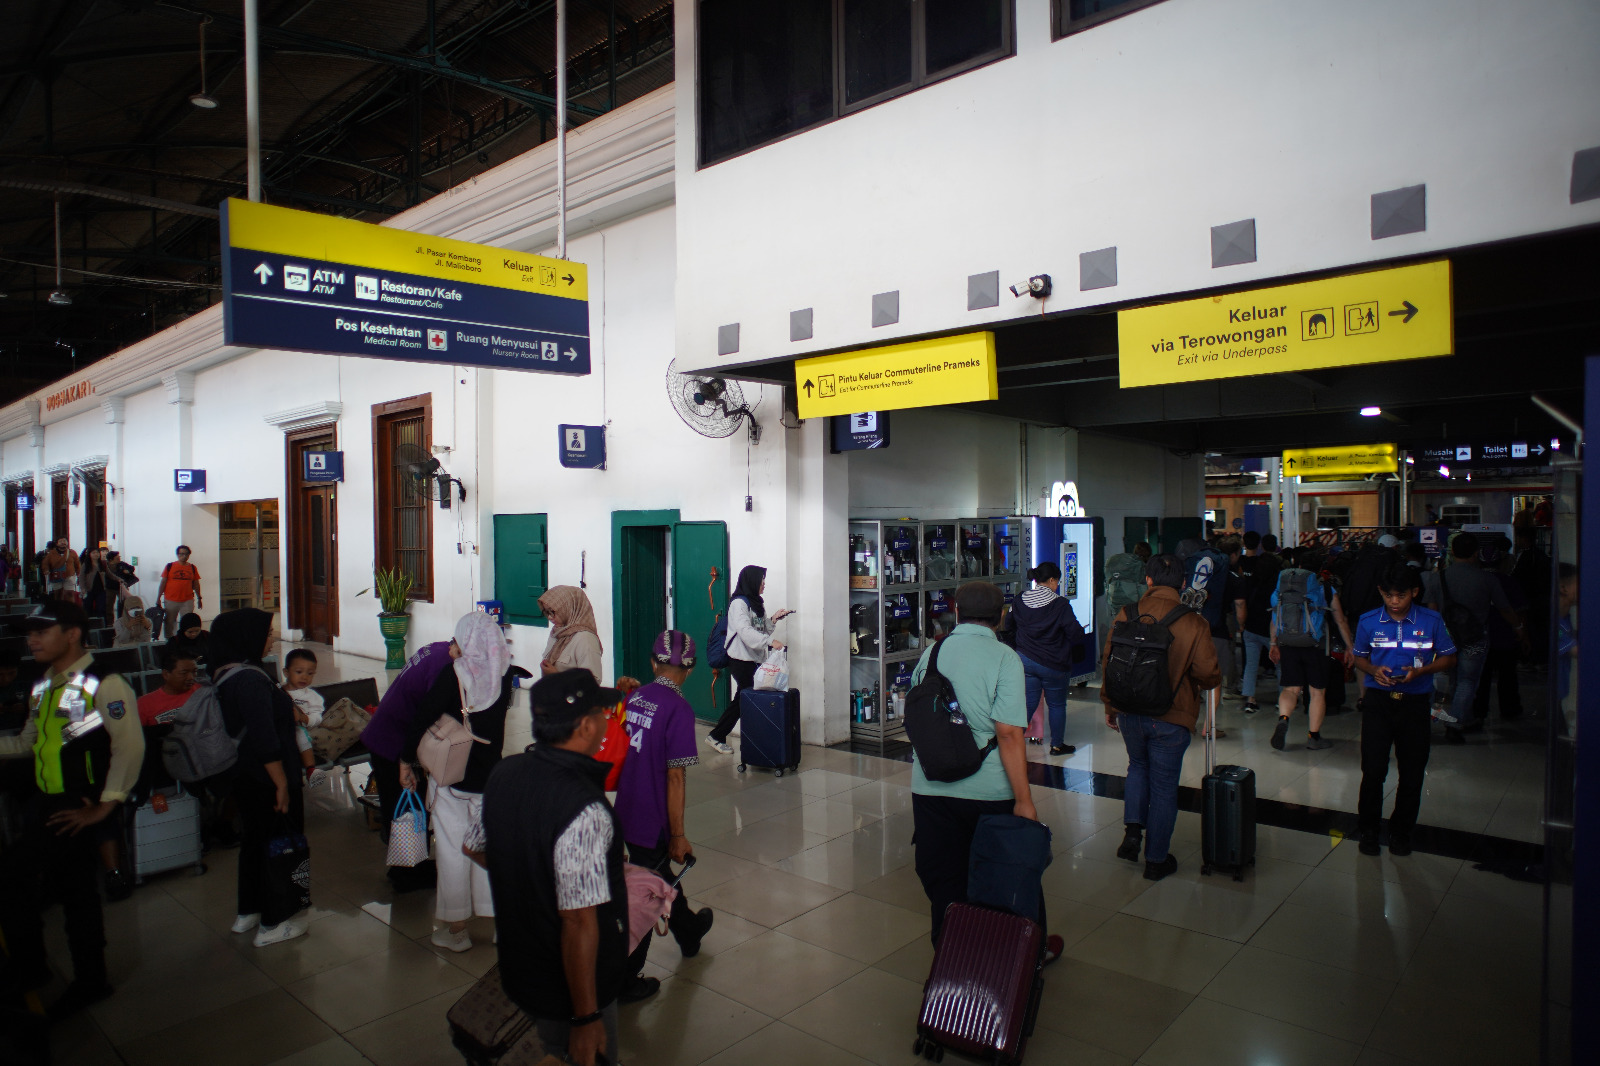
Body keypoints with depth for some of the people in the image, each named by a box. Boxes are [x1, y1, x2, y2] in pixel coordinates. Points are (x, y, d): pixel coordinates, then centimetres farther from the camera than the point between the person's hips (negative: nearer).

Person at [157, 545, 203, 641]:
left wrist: (199, 598, 15)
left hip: (188, 601, 1)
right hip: (170, 601, -1)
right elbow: (163, 582, 5)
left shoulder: (193, 568, 8)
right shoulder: (169, 566, 3)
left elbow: (196, 584, 14)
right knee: (170, 623, 7)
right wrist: (158, 598, 2)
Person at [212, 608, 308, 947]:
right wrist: (282, 785, -21)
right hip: (267, 780, -10)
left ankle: (247, 913, 37)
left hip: (246, 776, 10)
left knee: (255, 839, 22)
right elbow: (265, 741, -27)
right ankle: (273, 924, 17)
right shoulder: (251, 680, -26)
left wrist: (286, 710, 17)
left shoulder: (228, 675, 5)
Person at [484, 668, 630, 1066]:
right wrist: (587, 1018, -20)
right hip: (567, 991, -7)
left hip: (517, 970, 7)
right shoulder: (584, 811, -33)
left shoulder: (503, 774, -9)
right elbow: (579, 922, -30)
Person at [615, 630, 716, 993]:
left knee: (660, 874, 27)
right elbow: (675, 777, -20)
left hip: (625, 814, 7)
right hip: (652, 823, -7)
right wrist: (678, 835, -12)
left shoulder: (633, 697, 0)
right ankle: (624, 980, 22)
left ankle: (689, 932, 51)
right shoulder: (679, 710, -20)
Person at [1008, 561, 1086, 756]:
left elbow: (1010, 625, 15)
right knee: (1057, 705, 13)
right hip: (1054, 665, -4)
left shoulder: (1020, 603, -1)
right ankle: (1057, 745, 24)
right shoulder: (1060, 604, -16)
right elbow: (1076, 634, -13)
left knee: (1028, 703, 10)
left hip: (1026, 660, 4)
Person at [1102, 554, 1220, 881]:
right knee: (1164, 786, 11)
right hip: (1171, 719, -2)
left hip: (1129, 713, 2)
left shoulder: (1126, 616, -8)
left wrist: (1110, 705, 14)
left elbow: (1109, 664, 0)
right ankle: (1156, 860, 21)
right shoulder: (1193, 624, -14)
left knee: (1138, 766, 28)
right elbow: (1209, 676, -13)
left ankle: (1132, 830, 15)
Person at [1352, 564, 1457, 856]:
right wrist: (1374, 671, -9)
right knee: (1373, 769, -2)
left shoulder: (1431, 621, -1)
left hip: (1415, 702, 0)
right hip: (1378, 700, 0)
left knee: (1412, 772, 7)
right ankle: (1368, 829, 15)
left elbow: (1448, 658, 6)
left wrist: (1420, 671, -12)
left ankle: (1401, 831, 25)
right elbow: (1359, 657, 13)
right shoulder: (1368, 621, 1)